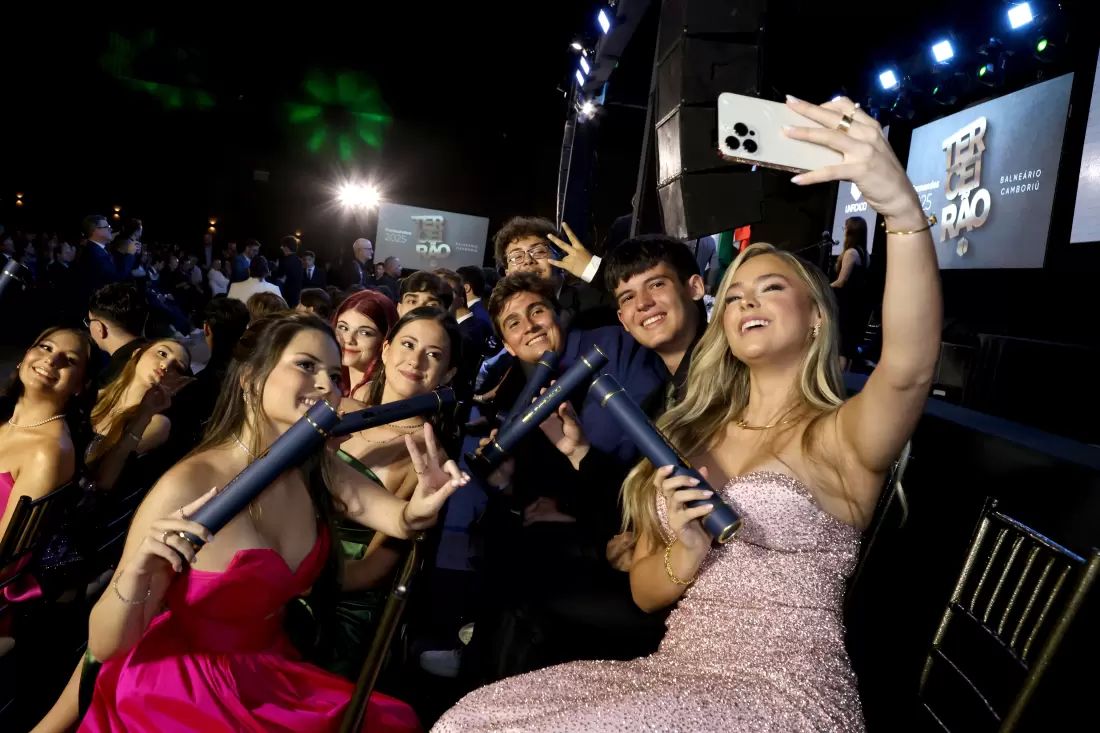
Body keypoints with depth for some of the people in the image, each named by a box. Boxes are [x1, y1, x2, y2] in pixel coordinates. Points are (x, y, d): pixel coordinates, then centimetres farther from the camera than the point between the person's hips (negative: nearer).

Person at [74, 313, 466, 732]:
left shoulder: (319, 472, -4)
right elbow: (105, 647, -18)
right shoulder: (188, 485, -23)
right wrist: (136, 576, -39)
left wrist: (420, 508, -26)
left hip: (270, 676, 6)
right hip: (179, 695, -6)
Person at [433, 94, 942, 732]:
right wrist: (688, 553, -8)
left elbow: (908, 369, -27)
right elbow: (644, 593, 14)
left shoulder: (840, 436, -2)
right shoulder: (694, 436, 14)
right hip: (677, 673, 6)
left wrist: (902, 207, -41)